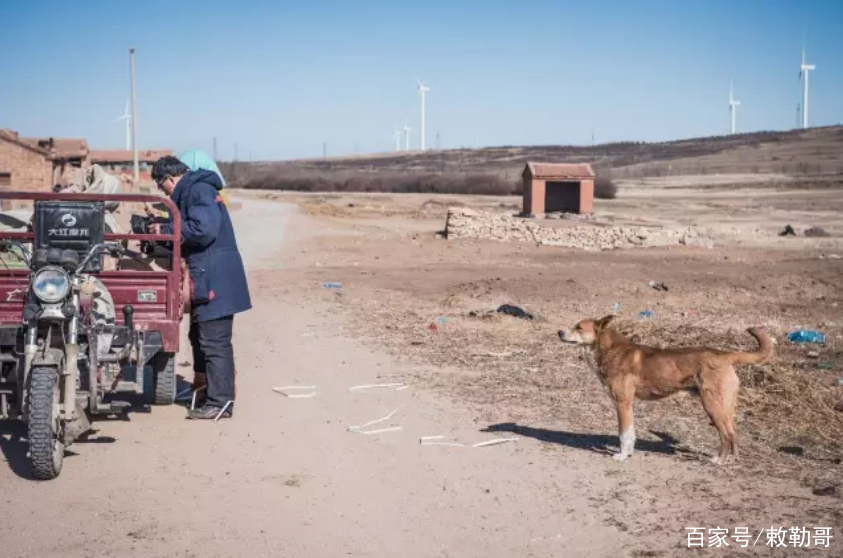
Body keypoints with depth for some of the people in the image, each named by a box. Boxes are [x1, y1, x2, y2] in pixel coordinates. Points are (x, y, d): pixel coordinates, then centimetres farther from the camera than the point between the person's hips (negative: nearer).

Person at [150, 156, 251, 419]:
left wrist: (167, 231, -14)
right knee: (200, 337, 20)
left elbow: (204, 229, -25)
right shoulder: (190, 192, 19)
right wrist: (164, 231, 6)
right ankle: (204, 392, 31)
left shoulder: (199, 191, -13)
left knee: (214, 342, -8)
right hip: (206, 278, 11)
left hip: (216, 279, -11)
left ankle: (220, 402, -5)